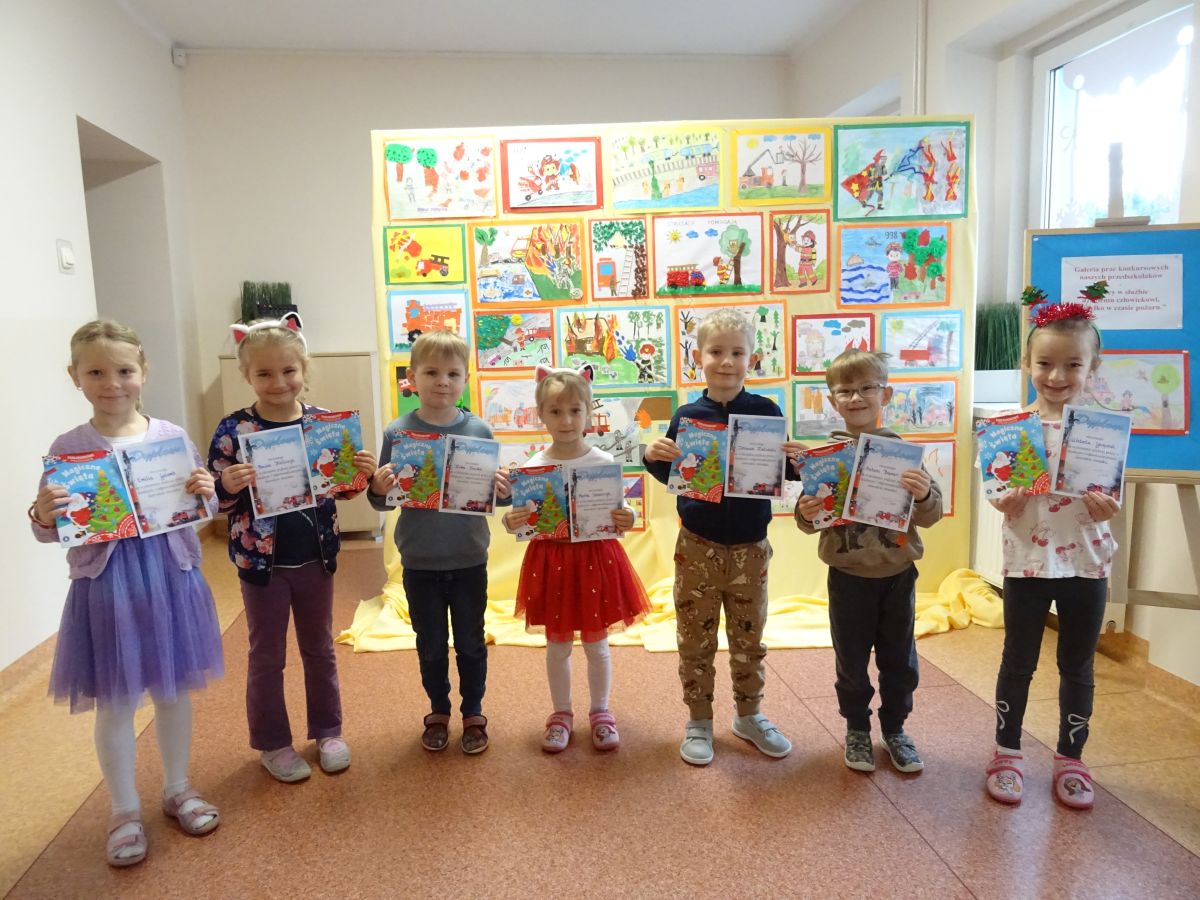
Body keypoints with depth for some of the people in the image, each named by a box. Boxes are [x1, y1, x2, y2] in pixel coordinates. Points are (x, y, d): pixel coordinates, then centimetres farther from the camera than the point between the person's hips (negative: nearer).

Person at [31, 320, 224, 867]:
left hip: (168, 574, 2)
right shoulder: (68, 448, -5)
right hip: (104, 581, -1)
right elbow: (50, 531, 0)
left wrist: (205, 493, -14)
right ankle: (125, 811, 29)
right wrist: (43, 517, -22)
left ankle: (178, 790, 36)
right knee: (115, 703, 10)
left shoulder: (172, 437, -2)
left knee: (173, 691, 15)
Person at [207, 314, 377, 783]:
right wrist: (227, 486, -29)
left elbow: (341, 488, 7)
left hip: (315, 556, 3)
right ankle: (272, 743, 31)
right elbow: (216, 500, -8)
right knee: (267, 657, 13)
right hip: (260, 561, -2)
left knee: (320, 649, 18)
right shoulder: (232, 430, -11)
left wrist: (361, 473, -13)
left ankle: (328, 731, 35)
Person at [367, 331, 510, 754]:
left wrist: (503, 491, -21)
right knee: (431, 646, 17)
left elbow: (495, 493, 0)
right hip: (420, 563, 0)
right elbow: (381, 501, -2)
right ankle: (438, 712, 38)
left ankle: (473, 713, 35)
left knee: (471, 643, 15)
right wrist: (378, 490, -24)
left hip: (469, 561, 0)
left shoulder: (479, 430, -7)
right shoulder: (397, 433, -7)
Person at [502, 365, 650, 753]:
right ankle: (561, 713, 34)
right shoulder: (533, 466, -6)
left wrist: (626, 522, -23)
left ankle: (600, 712, 34)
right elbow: (520, 522, -3)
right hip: (550, 561, 1)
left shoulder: (603, 462, -7)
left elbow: (616, 520, -2)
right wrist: (511, 522, -24)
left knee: (596, 644, 14)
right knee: (557, 646, 15)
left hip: (596, 560, 0)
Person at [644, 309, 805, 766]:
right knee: (695, 639, 9)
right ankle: (698, 721, 27)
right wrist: (653, 457, -16)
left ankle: (749, 715, 36)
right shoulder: (687, 415, -4)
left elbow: (781, 474, 1)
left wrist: (796, 461, -20)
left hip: (750, 547, 1)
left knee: (749, 638, 16)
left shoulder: (766, 411, -5)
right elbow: (671, 478, 4)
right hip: (698, 545, 0)